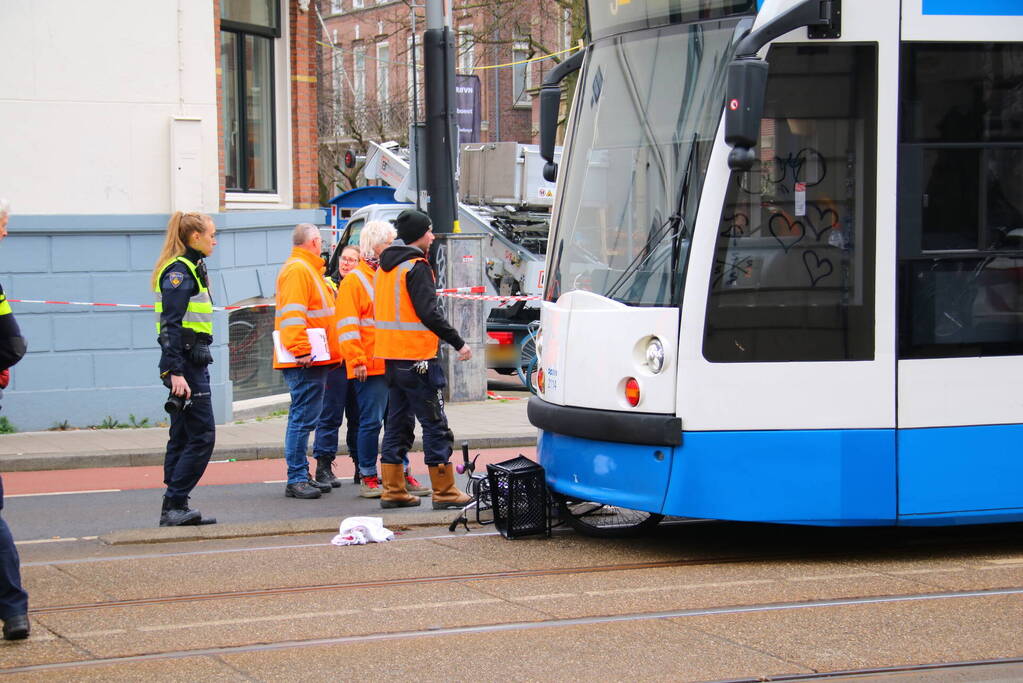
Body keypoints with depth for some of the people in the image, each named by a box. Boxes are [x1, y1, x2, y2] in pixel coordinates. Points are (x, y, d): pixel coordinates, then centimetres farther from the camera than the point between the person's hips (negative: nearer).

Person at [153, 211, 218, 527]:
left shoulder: (191, 269, 18)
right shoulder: (179, 271, -13)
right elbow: (171, 326, -19)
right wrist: (176, 373, -24)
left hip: (193, 361, 10)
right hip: (186, 363, -10)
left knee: (183, 437, 10)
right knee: (202, 435, -10)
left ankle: (175, 510, 13)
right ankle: (173, 506, -9)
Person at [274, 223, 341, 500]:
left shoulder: (308, 269, 22)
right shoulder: (298, 270, -11)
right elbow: (292, 314, -20)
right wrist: (302, 351, -24)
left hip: (313, 362, 11)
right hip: (306, 361, -11)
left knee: (303, 418, 13)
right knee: (303, 418, -10)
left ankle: (302, 476, 18)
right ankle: (296, 479, -10)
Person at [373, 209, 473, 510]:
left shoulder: (385, 267, 15)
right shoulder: (416, 268, -13)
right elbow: (429, 313, -20)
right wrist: (458, 343, -14)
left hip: (391, 358, 9)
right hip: (416, 358, -9)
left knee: (397, 423, 12)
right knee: (435, 424, -3)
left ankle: (393, 490, 12)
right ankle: (444, 492, -1)